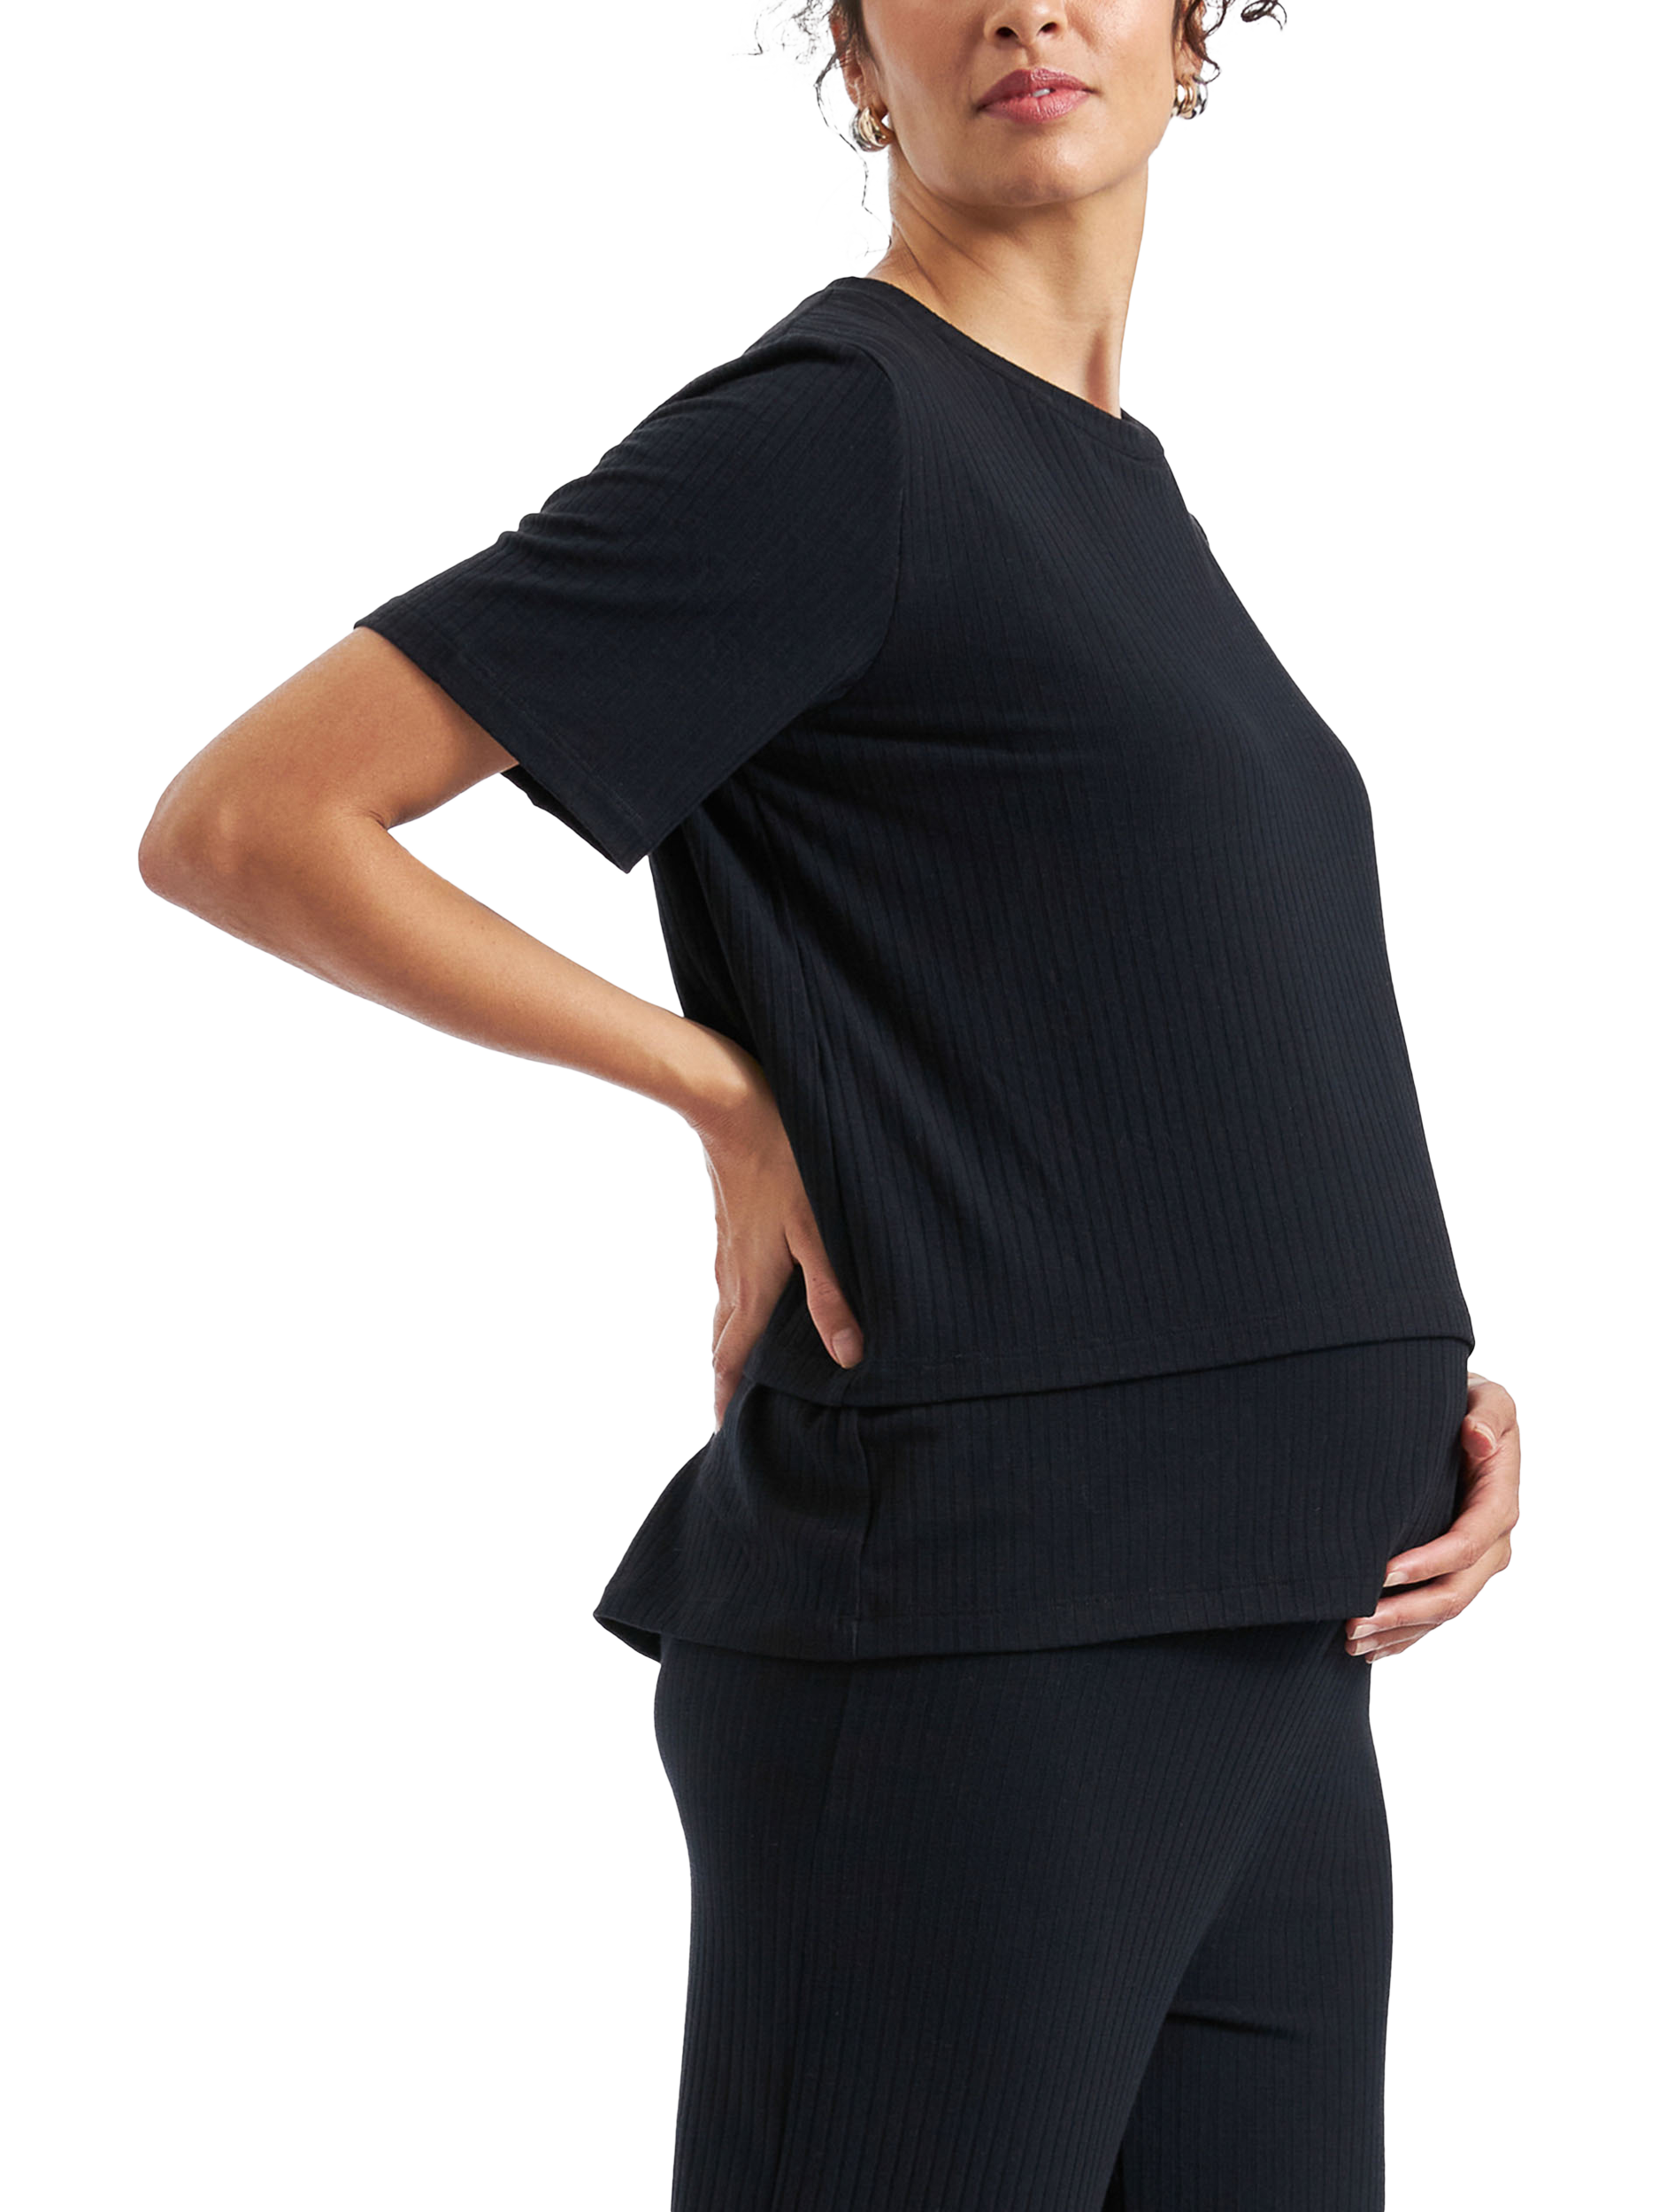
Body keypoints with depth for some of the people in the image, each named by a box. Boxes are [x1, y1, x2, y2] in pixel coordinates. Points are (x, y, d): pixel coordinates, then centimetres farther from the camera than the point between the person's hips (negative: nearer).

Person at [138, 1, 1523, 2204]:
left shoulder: (1124, 487, 17)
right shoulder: (826, 430, -8)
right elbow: (238, 822, -11)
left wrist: (1436, 1378, 6)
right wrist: (735, 1099, -9)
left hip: (1268, 1649, 8)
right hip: (960, 1654, -8)